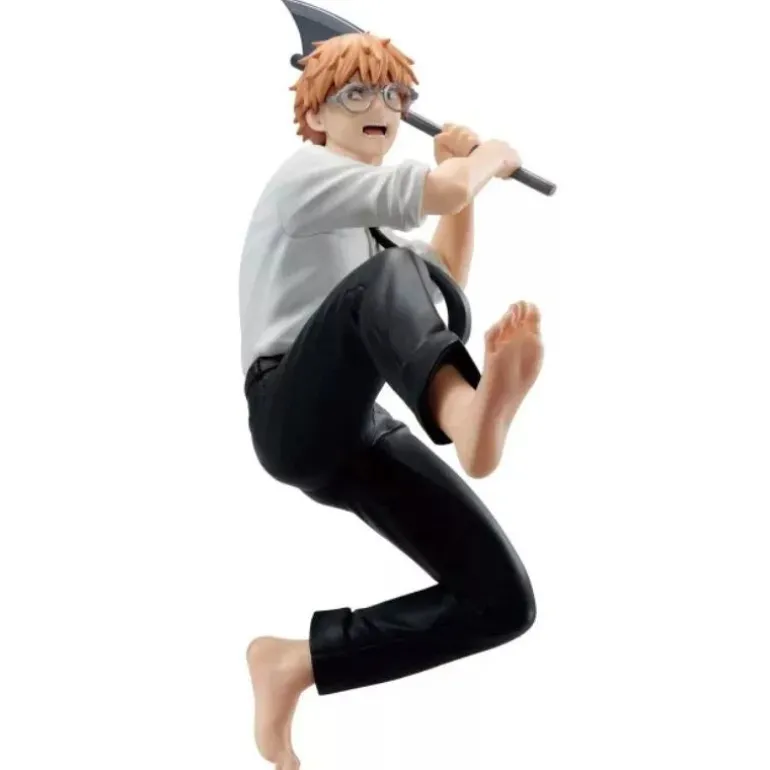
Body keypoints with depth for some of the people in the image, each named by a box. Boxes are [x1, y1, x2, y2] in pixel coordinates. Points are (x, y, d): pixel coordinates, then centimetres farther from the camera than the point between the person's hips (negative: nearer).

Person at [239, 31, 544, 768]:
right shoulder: (308, 172, 2)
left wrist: (465, 172, 22)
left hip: (358, 437, 8)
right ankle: (467, 412, -63)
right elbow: (441, 190, -13)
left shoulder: (360, 220, 29)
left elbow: (447, 279, 30)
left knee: (503, 601, -9)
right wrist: (492, 156, 8)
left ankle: (296, 661, -4)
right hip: (293, 418, -8)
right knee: (385, 275, -36)